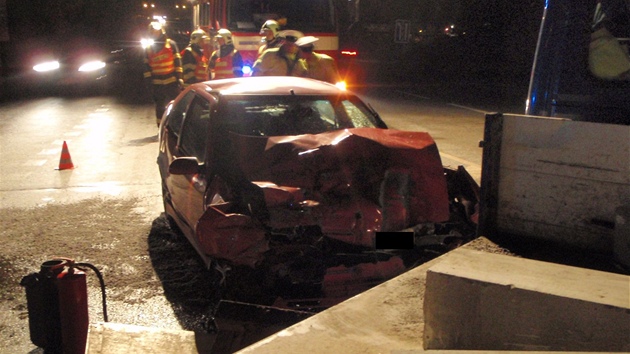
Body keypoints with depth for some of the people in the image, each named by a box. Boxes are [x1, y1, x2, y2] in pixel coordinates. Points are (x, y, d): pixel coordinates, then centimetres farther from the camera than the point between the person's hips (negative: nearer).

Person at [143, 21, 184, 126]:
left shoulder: (171, 44, 0)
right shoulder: (148, 48, 9)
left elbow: (177, 62, -2)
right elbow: (147, 67, 8)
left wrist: (179, 78, -8)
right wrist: (149, 82, 2)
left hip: (172, 82, -3)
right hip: (157, 84, 3)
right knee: (160, 108, 9)